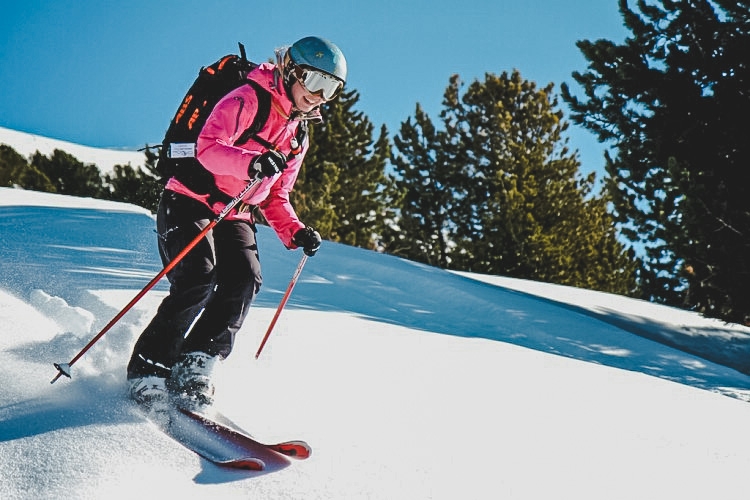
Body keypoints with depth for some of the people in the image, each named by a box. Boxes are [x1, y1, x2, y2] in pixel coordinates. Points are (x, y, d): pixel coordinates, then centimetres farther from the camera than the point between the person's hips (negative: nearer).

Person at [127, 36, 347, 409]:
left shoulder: (298, 136, 14)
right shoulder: (248, 100, -10)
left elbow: (276, 197, 20)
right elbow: (208, 146, -25)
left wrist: (295, 232, 2)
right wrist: (251, 163, -43)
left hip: (236, 216, 7)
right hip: (190, 203, -7)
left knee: (245, 280, -19)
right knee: (199, 279, -24)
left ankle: (194, 365, -13)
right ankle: (148, 370, -14)